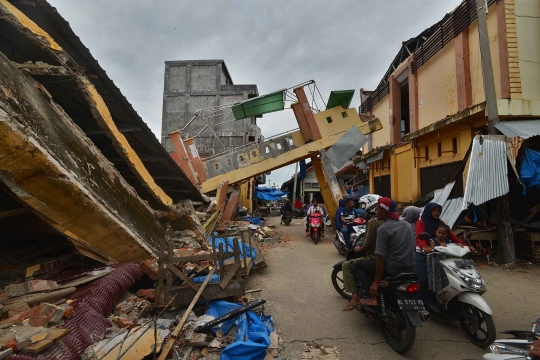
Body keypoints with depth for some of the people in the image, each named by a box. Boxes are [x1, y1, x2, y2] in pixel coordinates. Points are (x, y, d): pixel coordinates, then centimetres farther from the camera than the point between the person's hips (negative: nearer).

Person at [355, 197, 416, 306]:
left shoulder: (383, 229, -17)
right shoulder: (406, 225, 7)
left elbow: (381, 258, -19)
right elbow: (412, 247, 18)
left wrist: (376, 283, -13)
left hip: (392, 269, -8)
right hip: (410, 269, 8)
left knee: (359, 265, 8)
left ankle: (372, 298, -1)